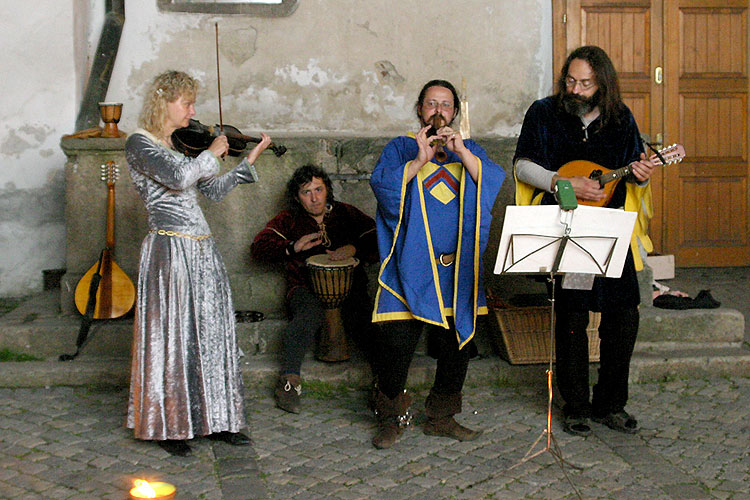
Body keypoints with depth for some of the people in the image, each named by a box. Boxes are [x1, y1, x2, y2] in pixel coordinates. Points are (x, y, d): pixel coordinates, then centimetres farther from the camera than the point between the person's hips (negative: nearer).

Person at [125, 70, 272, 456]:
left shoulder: (181, 146, 18)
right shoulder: (139, 143, -6)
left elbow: (214, 190, 19)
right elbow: (178, 178, -22)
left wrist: (248, 161, 13)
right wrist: (212, 153, -8)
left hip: (202, 251, 8)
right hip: (170, 252, -8)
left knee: (212, 332, 9)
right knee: (173, 334, -2)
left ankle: (214, 419, 19)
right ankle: (167, 426, 10)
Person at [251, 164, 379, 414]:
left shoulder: (346, 213, 16)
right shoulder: (288, 220, 15)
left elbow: (378, 243, 10)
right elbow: (258, 248, 5)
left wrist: (354, 248, -11)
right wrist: (293, 247, -10)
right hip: (306, 288, -1)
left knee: (363, 318, -32)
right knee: (312, 311, -37)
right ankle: (290, 380, -40)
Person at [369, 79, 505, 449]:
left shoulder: (470, 151, 16)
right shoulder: (400, 149, 9)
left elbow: (494, 183, -2)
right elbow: (382, 186, -9)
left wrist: (463, 152, -15)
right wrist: (419, 161, -20)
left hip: (458, 269, 3)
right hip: (411, 266, -3)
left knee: (457, 345, 7)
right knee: (397, 345, -7)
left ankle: (442, 417, 24)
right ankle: (391, 418, 13)